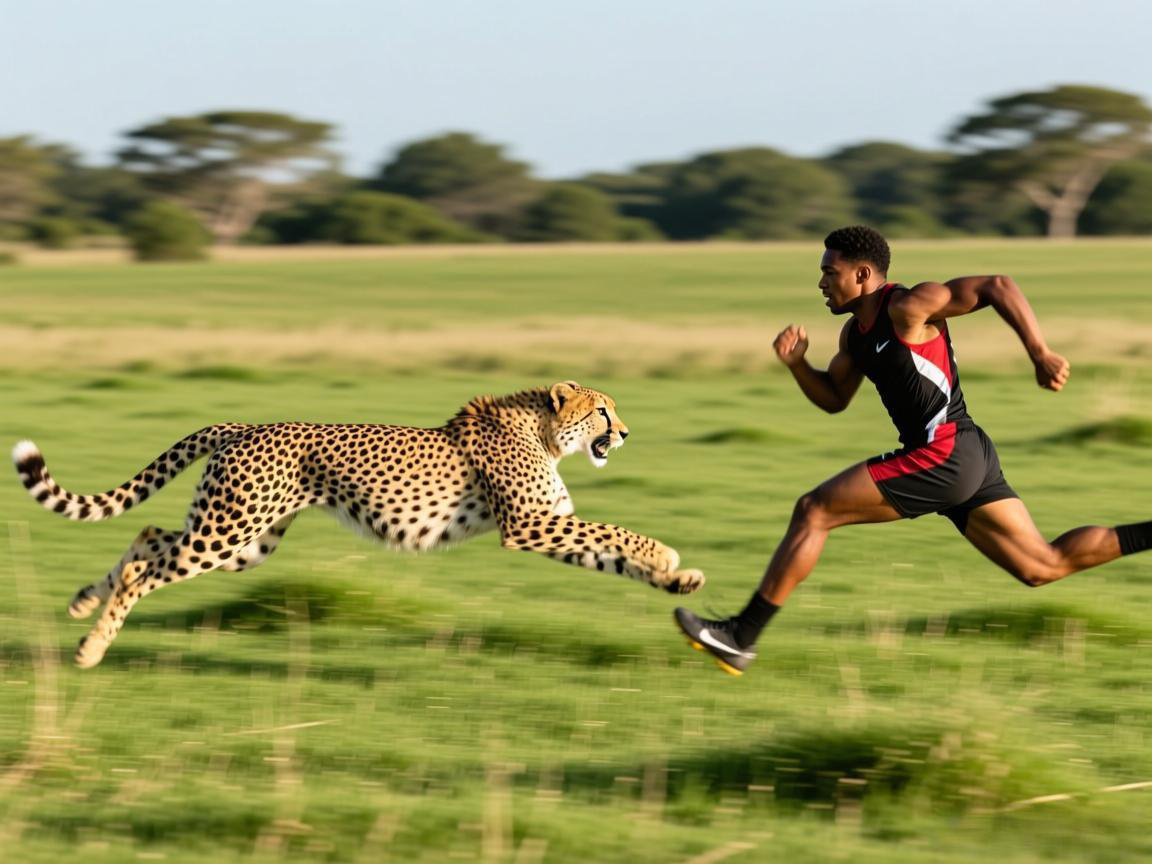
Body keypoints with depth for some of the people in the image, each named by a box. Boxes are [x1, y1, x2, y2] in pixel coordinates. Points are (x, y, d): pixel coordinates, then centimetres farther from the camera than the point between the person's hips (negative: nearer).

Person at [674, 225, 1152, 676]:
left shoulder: (908, 308, -10)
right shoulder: (856, 332, 17)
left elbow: (998, 287, -15)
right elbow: (833, 399, 27)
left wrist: (1041, 354, -22)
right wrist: (796, 362, 7)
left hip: (942, 456, -10)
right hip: (967, 461, 10)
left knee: (813, 511, -7)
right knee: (1045, 566, 10)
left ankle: (742, 635, -5)